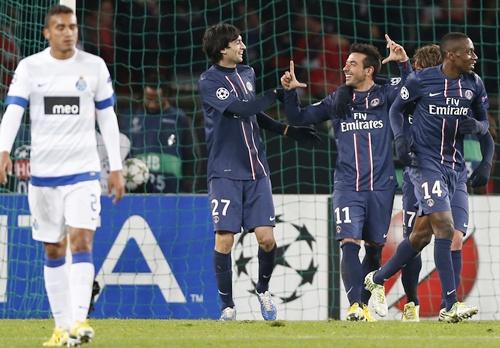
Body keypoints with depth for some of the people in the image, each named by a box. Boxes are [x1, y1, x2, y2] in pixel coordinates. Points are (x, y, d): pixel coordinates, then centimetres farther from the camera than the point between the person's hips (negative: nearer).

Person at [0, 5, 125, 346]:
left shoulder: (94, 66, 2)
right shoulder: (29, 68, 1)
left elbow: (108, 118, 8)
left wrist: (116, 168, 6)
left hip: (83, 170, -1)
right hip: (43, 171, 1)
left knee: (81, 241, -16)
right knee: (53, 251, 7)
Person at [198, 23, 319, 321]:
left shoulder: (247, 73, 12)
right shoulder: (210, 81, -8)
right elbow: (241, 109, -19)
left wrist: (288, 131, 14)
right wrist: (278, 93, -18)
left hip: (256, 170, 5)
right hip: (226, 172, -5)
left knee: (266, 238, -4)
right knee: (225, 239, -6)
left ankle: (263, 290, 21)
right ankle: (227, 307, 5)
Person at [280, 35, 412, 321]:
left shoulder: (386, 96, 4)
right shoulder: (337, 101, 11)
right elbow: (299, 118, 16)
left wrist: (404, 62, -27)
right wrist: (290, 92, 1)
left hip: (381, 187, 0)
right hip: (347, 187, 0)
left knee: (375, 248, 7)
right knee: (350, 243, -16)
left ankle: (364, 303, 22)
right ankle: (354, 306, -20)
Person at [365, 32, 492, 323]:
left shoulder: (474, 84, 5)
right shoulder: (421, 80, -7)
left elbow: (485, 122, 14)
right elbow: (397, 109, 7)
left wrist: (476, 126, -10)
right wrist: (400, 138, -9)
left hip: (454, 165, 6)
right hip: (425, 161, -6)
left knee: (422, 234, 11)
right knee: (445, 228, -17)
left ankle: (377, 279, 30)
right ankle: (451, 305, -18)